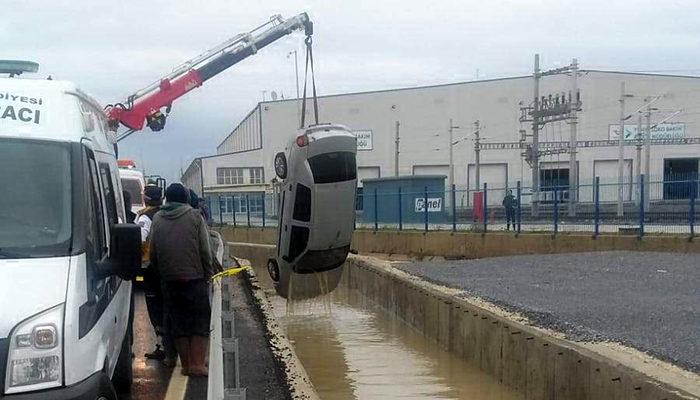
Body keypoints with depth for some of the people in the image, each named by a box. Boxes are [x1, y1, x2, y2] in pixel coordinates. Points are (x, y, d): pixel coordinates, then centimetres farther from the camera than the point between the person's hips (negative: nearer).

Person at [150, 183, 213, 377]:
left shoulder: (157, 219, 6)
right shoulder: (195, 217, -3)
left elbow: (152, 253, 8)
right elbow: (205, 250, -5)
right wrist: (207, 274, 4)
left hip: (169, 280, 3)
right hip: (195, 278, -3)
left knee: (177, 323, 10)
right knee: (200, 321, 5)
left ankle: (186, 364, 12)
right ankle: (197, 364, -2)